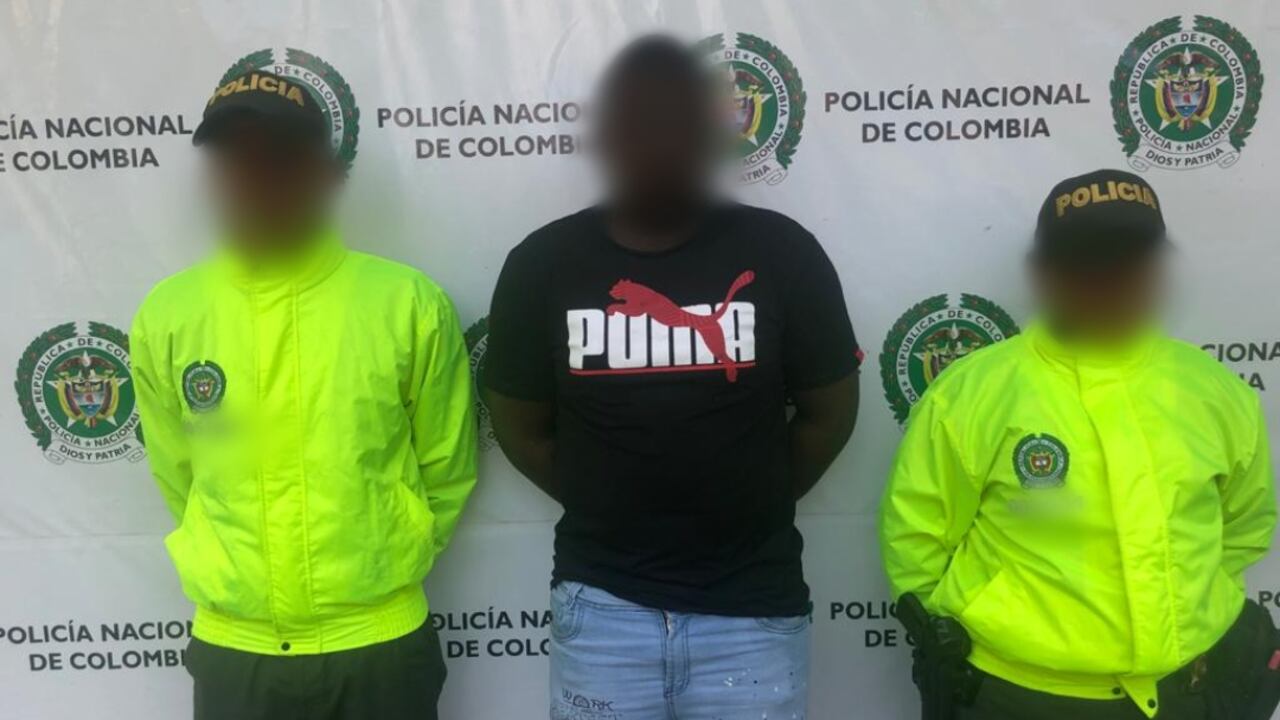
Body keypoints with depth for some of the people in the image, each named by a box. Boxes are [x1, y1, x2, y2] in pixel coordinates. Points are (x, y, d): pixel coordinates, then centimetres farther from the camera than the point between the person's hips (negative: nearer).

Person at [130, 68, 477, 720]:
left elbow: (446, 470, 1)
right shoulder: (165, 316, -5)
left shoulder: (409, 302, -10)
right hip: (232, 647, 2)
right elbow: (177, 476, 8)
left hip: (381, 641, -1)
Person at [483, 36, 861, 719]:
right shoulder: (543, 263, -4)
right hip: (601, 601, 1)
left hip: (752, 603, 0)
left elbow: (831, 411, 3)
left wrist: (757, 504, 5)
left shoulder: (780, 251, -6)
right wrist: (607, 510, 5)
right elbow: (520, 426, 5)